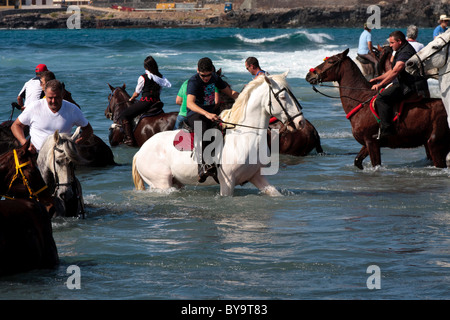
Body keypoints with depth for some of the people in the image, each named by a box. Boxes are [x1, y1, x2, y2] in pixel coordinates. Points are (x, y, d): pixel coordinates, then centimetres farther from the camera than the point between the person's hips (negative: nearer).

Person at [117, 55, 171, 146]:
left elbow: (136, 93, 1)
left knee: (124, 115, -1)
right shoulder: (161, 77, 9)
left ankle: (129, 139, -11)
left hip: (146, 101, -7)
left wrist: (131, 99, 22)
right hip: (157, 102, 7)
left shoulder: (143, 77, -7)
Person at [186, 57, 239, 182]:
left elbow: (230, 92, 20)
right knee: (204, 129, -37)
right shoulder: (193, 81, -15)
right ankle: (204, 165, -52)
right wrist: (207, 114, -45)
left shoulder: (214, 78, 7)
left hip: (210, 114, 8)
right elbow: (190, 103, -30)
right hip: (194, 115, -8)